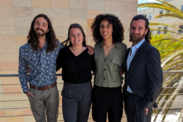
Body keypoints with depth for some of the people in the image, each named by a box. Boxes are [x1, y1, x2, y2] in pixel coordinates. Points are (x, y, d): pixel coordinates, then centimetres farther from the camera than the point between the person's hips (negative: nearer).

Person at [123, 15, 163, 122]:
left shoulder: (151, 52, -17)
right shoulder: (130, 51, 7)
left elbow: (156, 82, -19)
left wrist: (146, 104, -15)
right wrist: (125, 95, 9)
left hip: (141, 101, -7)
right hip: (128, 99, 7)